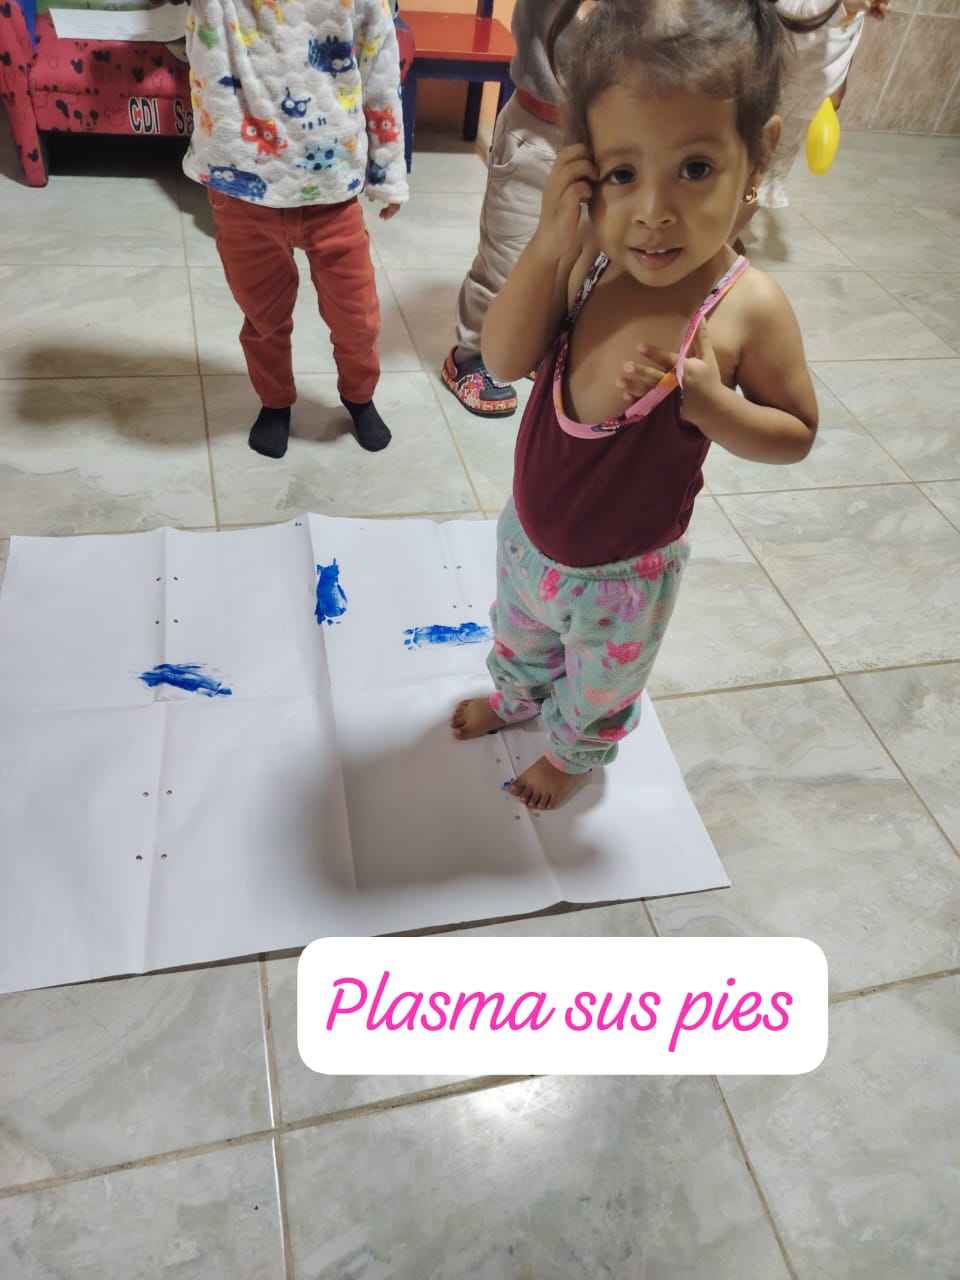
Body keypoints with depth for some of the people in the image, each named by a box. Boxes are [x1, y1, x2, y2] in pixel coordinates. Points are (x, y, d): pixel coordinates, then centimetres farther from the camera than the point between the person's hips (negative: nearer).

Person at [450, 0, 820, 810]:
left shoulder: (750, 309, -25)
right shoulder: (588, 265, -18)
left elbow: (796, 434, -14)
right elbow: (503, 359, -20)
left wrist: (711, 404, -33)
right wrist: (548, 245, -33)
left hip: (623, 574, -3)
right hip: (528, 534, 4)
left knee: (599, 687, 25)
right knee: (520, 638, 33)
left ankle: (575, 753, 57)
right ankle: (516, 697, 66)